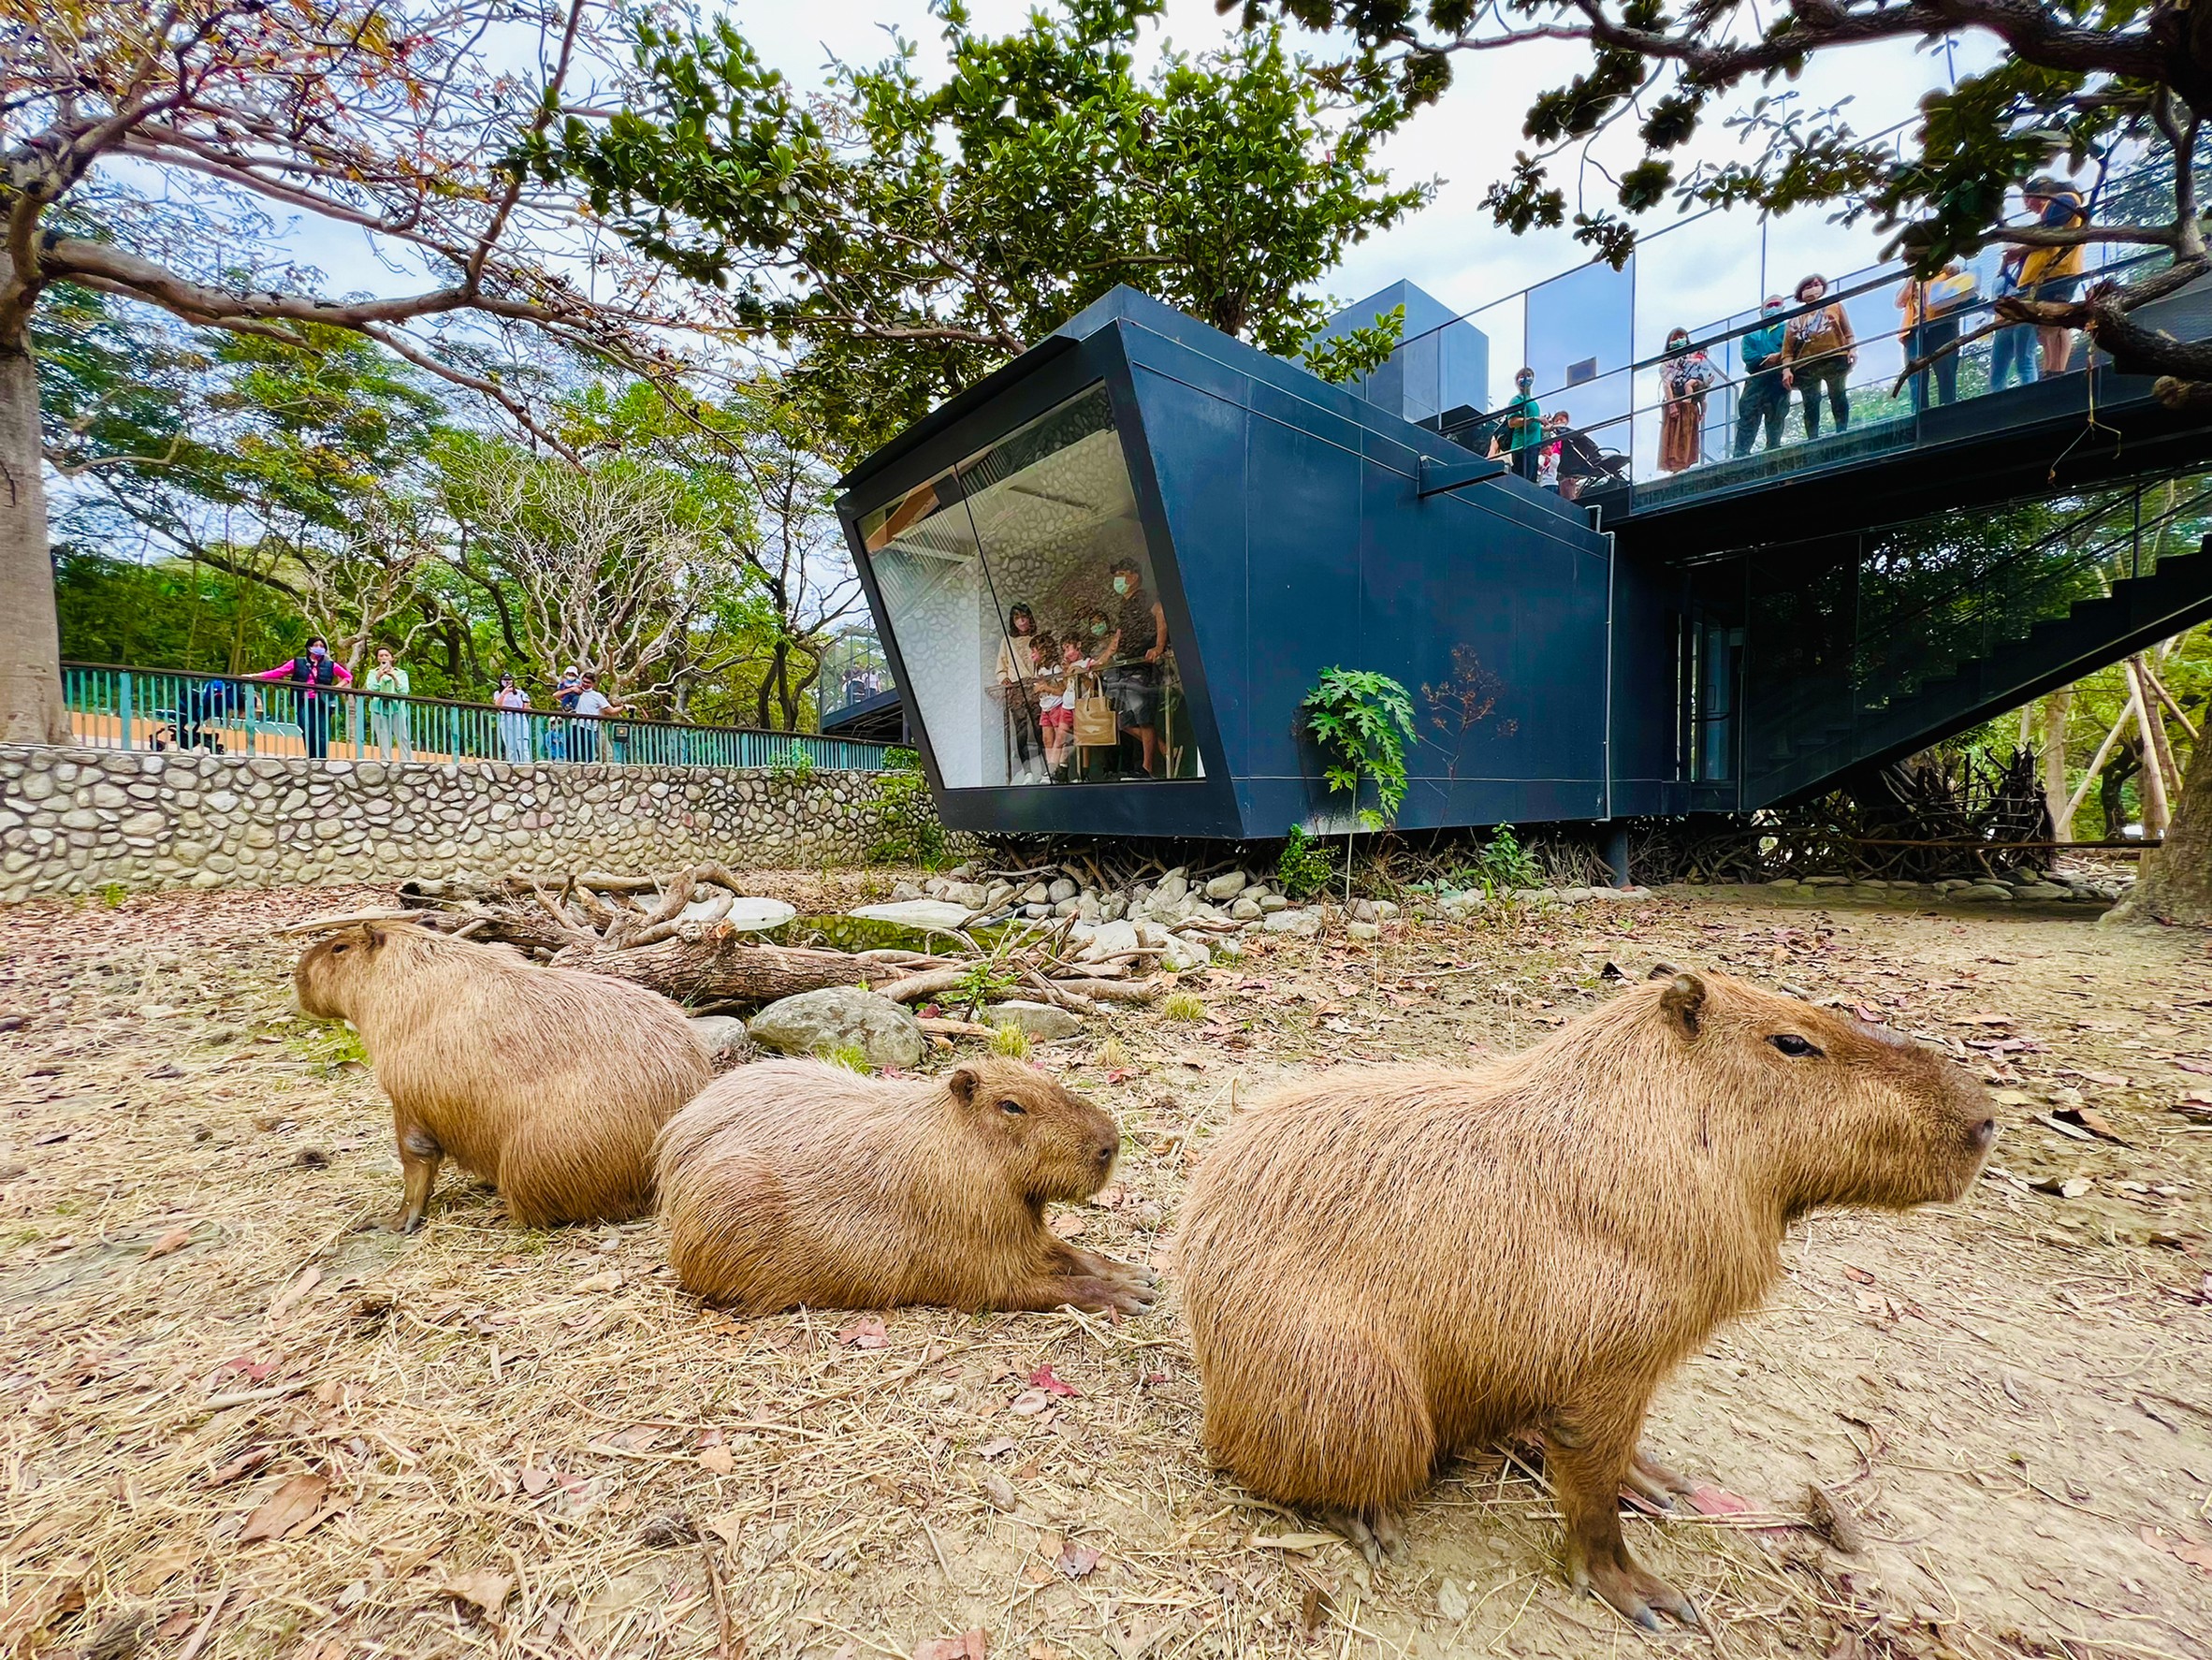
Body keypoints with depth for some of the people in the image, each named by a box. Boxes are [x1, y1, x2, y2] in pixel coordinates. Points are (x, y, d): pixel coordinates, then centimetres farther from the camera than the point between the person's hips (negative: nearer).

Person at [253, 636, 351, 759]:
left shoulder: (330, 665, 12)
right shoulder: (298, 663, 11)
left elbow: (348, 676, 20)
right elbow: (277, 672, 12)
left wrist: (336, 688, 6)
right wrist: (254, 676, 7)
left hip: (322, 704, 0)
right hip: (305, 703, 0)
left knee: (323, 734, -7)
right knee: (308, 733, -5)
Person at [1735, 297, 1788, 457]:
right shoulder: (1752, 333, 21)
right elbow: (1748, 356, 3)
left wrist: (1779, 357, -20)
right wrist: (1768, 359, -12)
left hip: (1779, 380, 0)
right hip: (1756, 379, 0)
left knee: (1775, 418, -2)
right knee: (1747, 417, -10)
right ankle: (1740, 454, -16)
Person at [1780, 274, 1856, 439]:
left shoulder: (1834, 306, 21)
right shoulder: (1794, 319, 18)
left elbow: (1848, 332, 13)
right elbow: (1787, 349, 8)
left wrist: (1853, 349, -4)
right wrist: (1786, 369, -8)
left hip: (1835, 359, 0)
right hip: (1805, 365, 0)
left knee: (1838, 397, -1)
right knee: (1810, 405, -3)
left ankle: (1842, 434, -4)